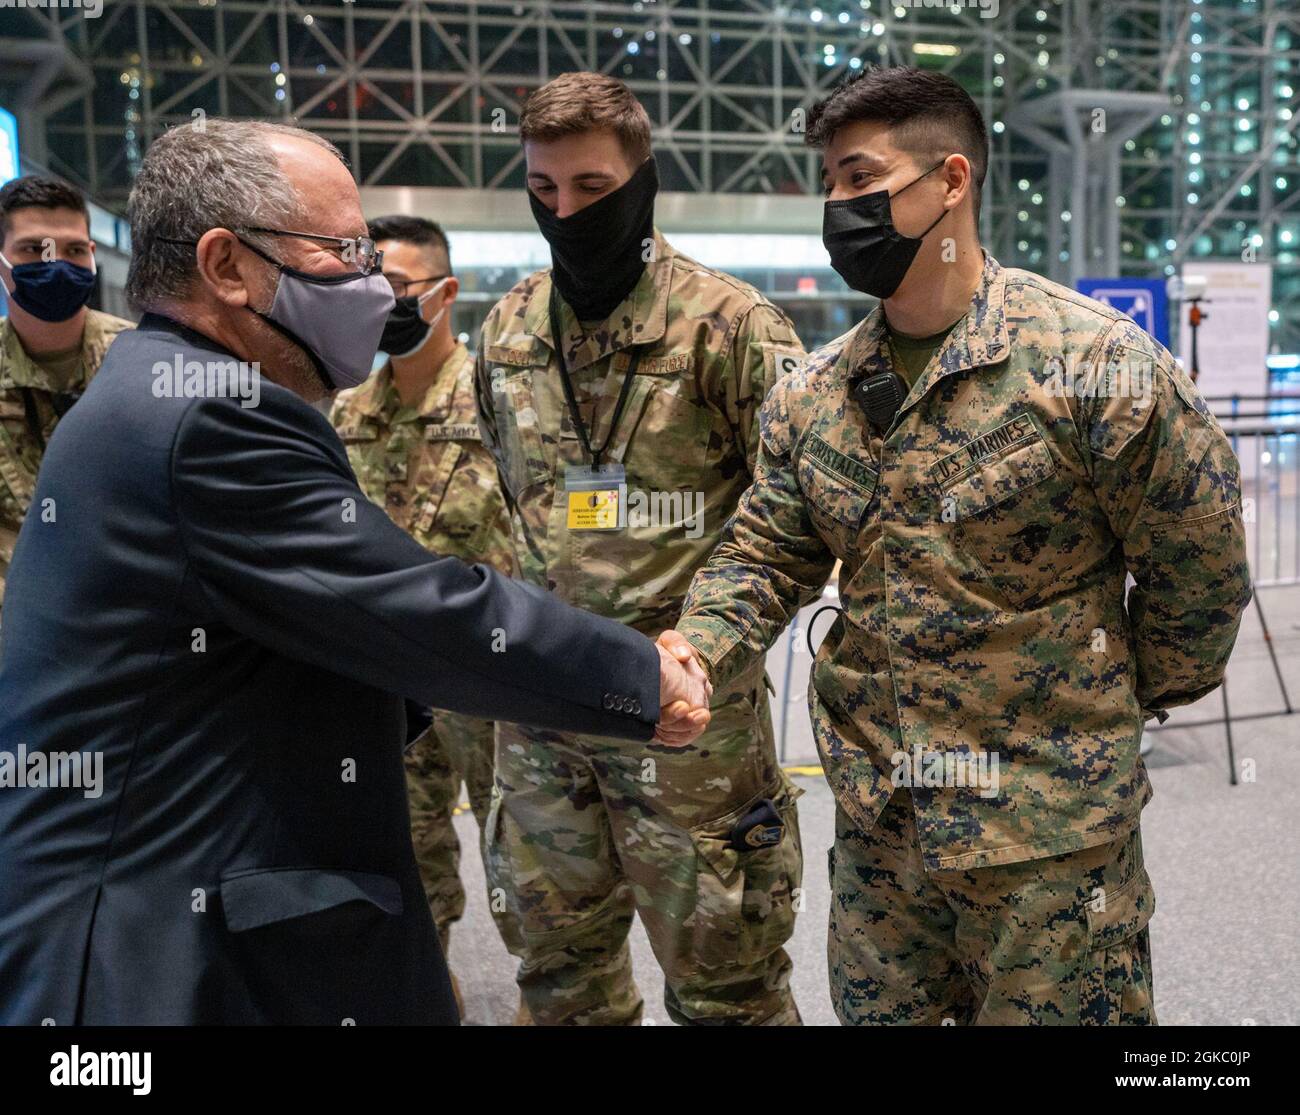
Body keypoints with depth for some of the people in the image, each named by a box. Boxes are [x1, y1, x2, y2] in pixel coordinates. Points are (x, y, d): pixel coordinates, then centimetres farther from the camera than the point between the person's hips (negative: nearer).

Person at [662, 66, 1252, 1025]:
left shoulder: (1092, 361, -15)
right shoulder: (812, 394, 2)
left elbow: (1199, 568, -6)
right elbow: (768, 555, 4)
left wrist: (1127, 701, 6)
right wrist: (694, 651, -15)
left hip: (1050, 833, -5)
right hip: (873, 823, 5)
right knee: (876, 1010, 21)